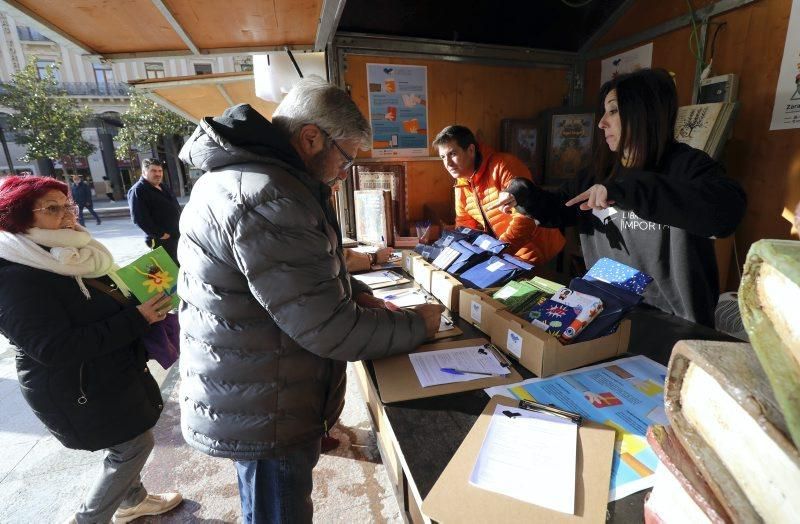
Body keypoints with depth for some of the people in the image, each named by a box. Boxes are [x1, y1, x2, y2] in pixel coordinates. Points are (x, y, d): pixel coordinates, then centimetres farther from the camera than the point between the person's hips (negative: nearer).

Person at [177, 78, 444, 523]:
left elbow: (303, 273, 16)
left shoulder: (253, 172, 7)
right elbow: (325, 328, -28)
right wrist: (417, 326, -13)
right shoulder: (264, 197, -29)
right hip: (259, 415, -9)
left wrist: (356, 294, 1)